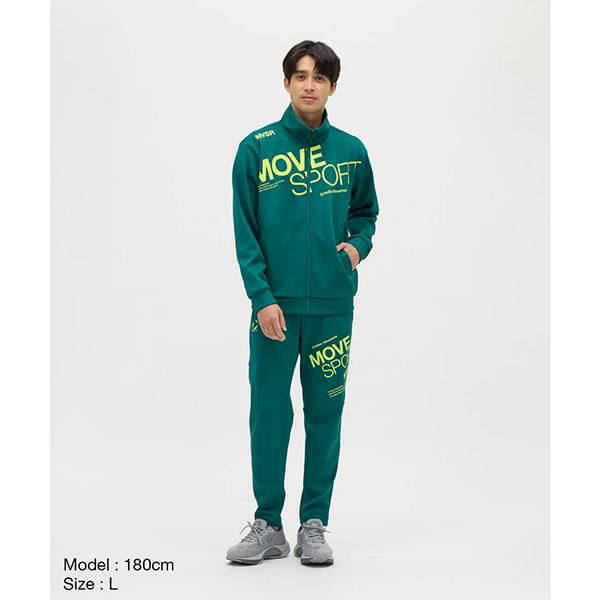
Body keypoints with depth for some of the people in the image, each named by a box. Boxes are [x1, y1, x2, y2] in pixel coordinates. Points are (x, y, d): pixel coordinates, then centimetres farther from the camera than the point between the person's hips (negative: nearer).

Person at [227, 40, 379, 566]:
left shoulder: (350, 150, 6)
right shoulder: (257, 148, -1)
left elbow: (366, 212, 19)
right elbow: (245, 231, -3)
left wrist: (358, 245, -2)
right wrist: (262, 297, -11)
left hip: (333, 304, 2)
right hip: (275, 303, -2)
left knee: (325, 414, 7)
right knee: (269, 413, 3)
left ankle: (315, 524, 18)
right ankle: (268, 526, 16)